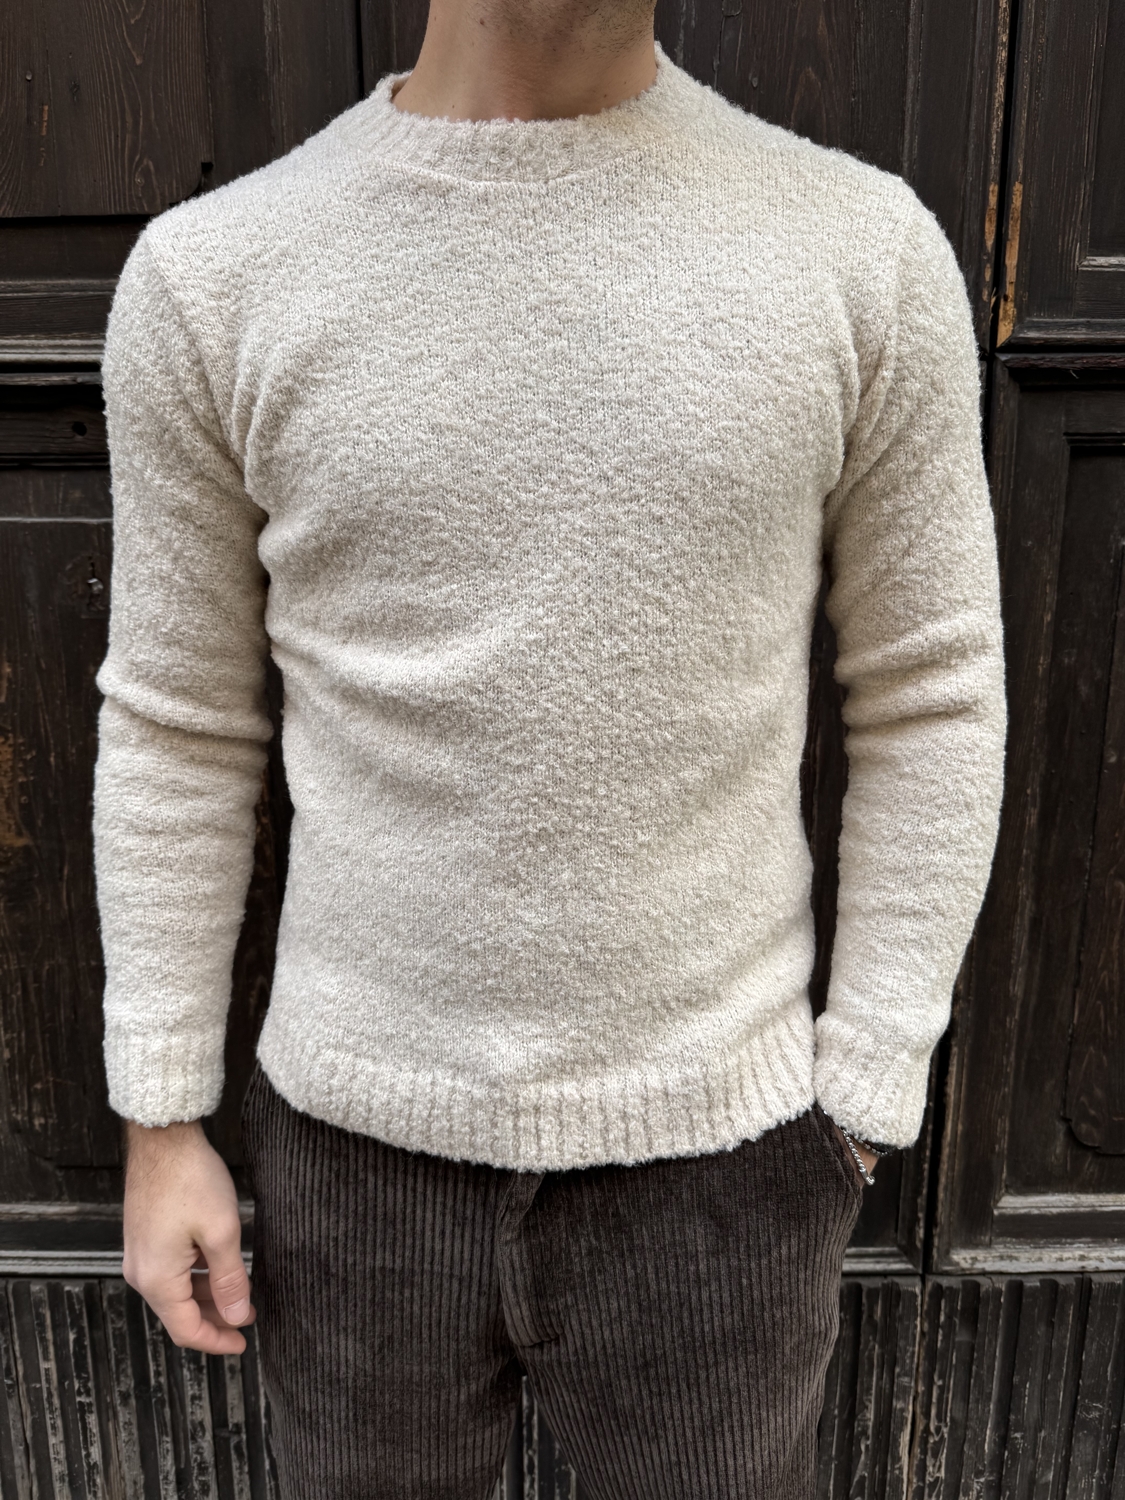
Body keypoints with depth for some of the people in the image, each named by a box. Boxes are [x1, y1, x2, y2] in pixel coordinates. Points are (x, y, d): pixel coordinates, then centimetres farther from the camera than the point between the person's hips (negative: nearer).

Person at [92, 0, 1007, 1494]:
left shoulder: (867, 249, -8)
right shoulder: (212, 275, -7)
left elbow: (930, 703, -2)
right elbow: (180, 729, 0)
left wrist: (863, 1105, -1)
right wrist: (162, 1120, 4)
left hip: (714, 1142, 0)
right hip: (358, 1138, 1)